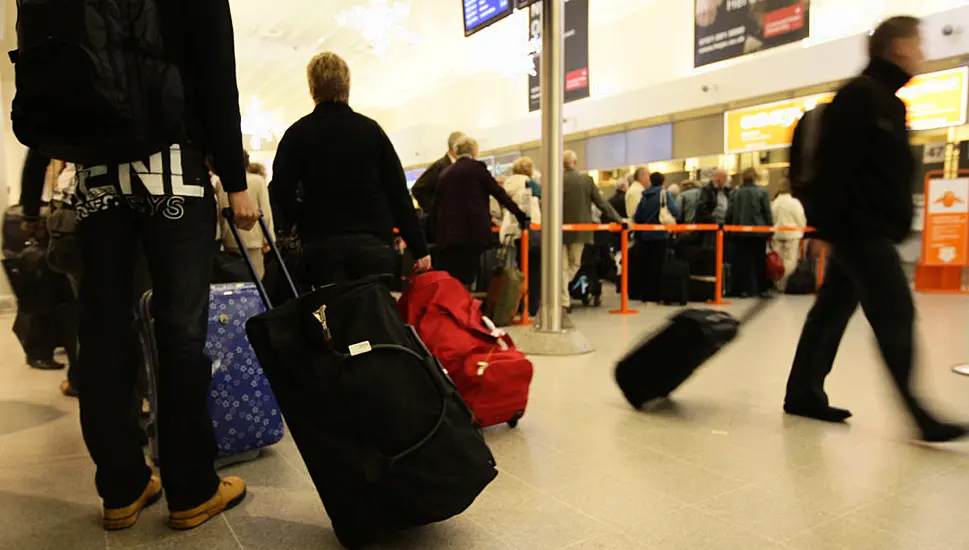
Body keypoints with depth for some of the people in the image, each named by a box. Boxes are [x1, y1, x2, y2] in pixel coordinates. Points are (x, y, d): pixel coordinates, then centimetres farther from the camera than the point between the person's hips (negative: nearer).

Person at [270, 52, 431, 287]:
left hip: (321, 243, 0)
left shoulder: (298, 133, 3)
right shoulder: (371, 129, 6)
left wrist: (299, 223, 16)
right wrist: (419, 248, 5)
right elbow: (398, 193, 1)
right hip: (373, 240, 1)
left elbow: (281, 191, -6)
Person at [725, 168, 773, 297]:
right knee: (759, 260, 8)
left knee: (742, 261, 4)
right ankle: (762, 289, 14)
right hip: (758, 232, -1)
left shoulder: (734, 193, 4)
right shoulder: (762, 192, -3)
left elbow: (729, 213, 3)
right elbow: (767, 212, -4)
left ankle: (745, 289, 4)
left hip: (739, 232, 2)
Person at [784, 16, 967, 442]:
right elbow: (831, 165, -19)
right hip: (857, 228, -10)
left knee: (833, 310, 10)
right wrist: (824, 226, -21)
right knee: (896, 314, -9)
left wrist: (897, 222, 22)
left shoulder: (889, 102, 20)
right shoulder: (860, 93, -10)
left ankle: (803, 394, 18)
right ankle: (916, 414, -2)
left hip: (873, 229, 10)